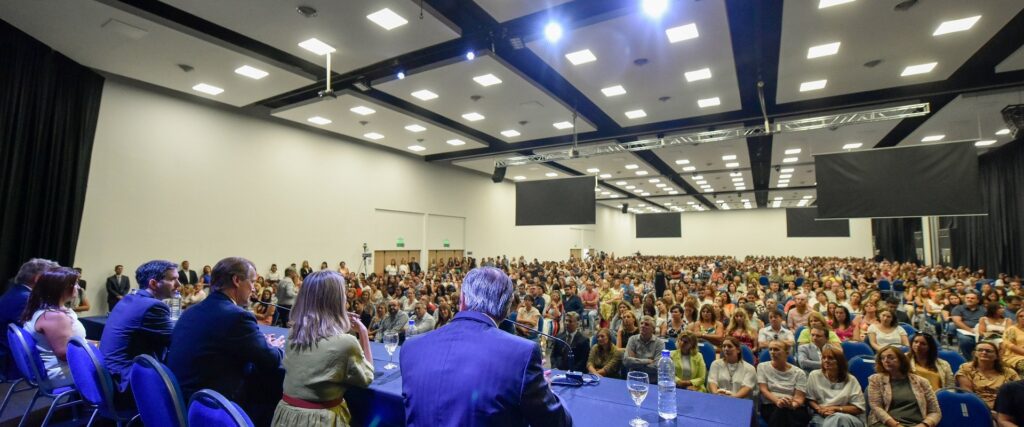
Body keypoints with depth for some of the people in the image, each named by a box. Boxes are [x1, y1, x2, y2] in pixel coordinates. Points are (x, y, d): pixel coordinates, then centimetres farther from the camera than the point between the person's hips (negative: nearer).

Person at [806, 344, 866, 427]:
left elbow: (859, 408, 2)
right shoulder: (814, 375, 8)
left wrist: (836, 408, -9)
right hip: (821, 417, 0)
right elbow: (809, 399, 9)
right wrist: (819, 409, -11)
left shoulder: (851, 380, 5)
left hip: (848, 418, 0)